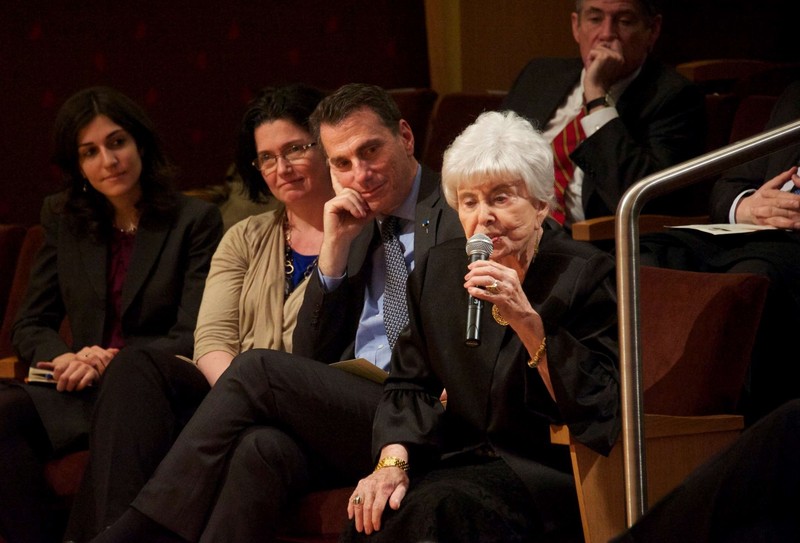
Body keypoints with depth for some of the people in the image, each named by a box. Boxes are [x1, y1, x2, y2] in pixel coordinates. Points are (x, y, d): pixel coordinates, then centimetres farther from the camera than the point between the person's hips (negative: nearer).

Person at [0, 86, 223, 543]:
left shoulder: (195, 220, 4)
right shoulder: (63, 219, 16)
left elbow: (193, 337, -2)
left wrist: (111, 360, -18)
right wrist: (63, 358, -8)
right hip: (86, 393, 4)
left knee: (131, 368, -40)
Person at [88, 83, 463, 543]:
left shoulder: (456, 214, 2)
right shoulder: (359, 227, 23)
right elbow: (312, 358, 16)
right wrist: (335, 249, 6)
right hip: (348, 412, 5)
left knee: (258, 369, -21)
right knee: (262, 449, -28)